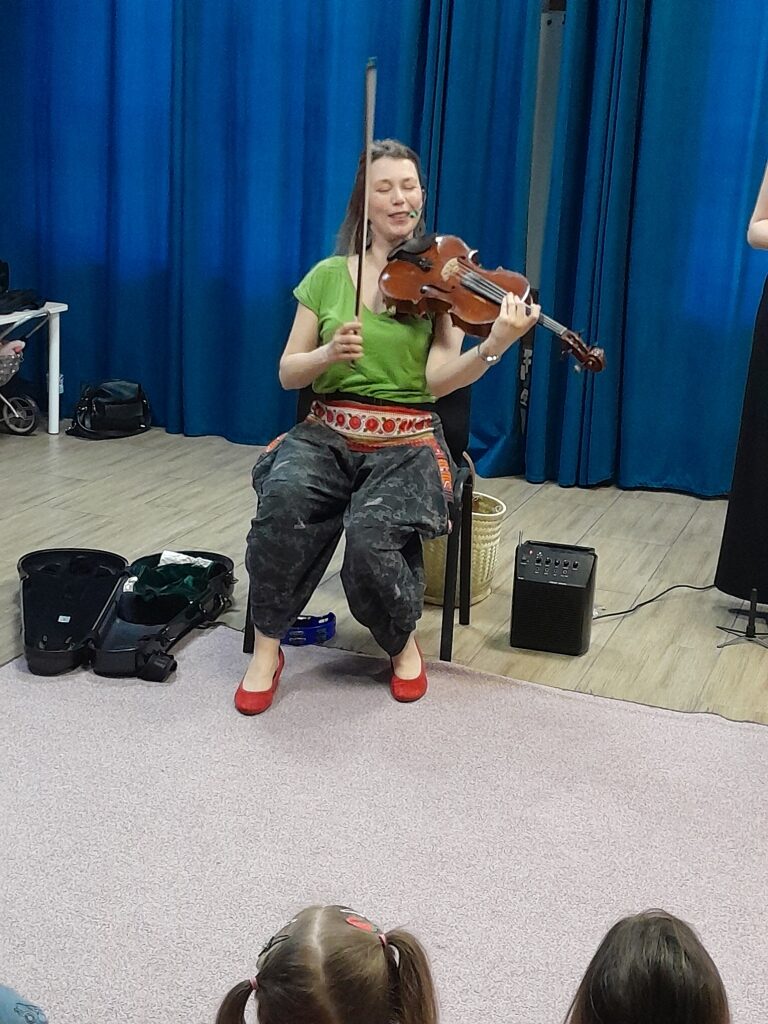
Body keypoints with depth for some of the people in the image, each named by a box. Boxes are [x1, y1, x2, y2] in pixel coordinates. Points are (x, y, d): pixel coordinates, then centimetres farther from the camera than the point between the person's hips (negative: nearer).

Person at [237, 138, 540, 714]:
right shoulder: (329, 276, 8)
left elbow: (439, 379, -11)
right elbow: (287, 374, 7)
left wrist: (496, 346, -29)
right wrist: (329, 353, -14)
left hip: (406, 443, -2)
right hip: (326, 434, 2)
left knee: (370, 534, -32)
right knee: (284, 499, -32)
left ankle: (404, 644, 1)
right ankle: (267, 649, -12)